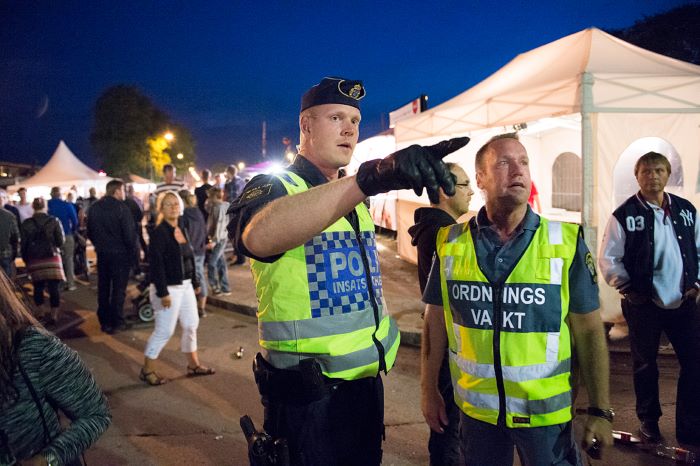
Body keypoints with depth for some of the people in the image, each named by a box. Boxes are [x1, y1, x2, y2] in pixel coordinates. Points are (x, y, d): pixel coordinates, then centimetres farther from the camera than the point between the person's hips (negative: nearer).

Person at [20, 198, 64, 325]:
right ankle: (54, 314, 2)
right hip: (52, 259, -2)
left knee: (38, 287, 16)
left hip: (34, 261, 2)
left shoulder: (26, 223, -2)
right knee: (54, 288, 2)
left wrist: (25, 260, 15)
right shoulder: (54, 221, -5)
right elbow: (60, 242, -4)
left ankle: (40, 312, 24)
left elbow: (24, 245, 2)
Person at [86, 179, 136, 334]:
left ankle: (104, 321, 20)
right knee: (118, 289, 3)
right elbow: (129, 233, -17)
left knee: (103, 288, 14)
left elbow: (90, 232, 11)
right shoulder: (121, 207, -15)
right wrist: (132, 250, -5)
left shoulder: (94, 207, 5)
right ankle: (117, 322, 6)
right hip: (120, 253, -6)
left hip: (102, 253, 6)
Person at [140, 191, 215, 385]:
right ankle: (147, 370, 13)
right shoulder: (160, 232, -15)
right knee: (164, 331, -2)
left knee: (191, 325, 13)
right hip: (169, 288, -8)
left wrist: (195, 282, 16)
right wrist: (163, 292, -23)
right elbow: (156, 263, -20)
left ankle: (193, 365, 27)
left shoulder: (182, 229, 10)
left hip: (185, 286, 8)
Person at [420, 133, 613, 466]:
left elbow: (589, 330, -5)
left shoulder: (567, 243, -9)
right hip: (475, 408, 2)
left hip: (545, 412, -1)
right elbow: (435, 320, 4)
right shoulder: (450, 244, -4)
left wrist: (600, 411, -4)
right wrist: (429, 390, 7)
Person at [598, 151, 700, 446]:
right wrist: (628, 290, -8)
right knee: (645, 364, 11)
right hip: (644, 304, -3)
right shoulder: (624, 215, -7)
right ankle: (648, 420, 31)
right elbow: (608, 259, -6)